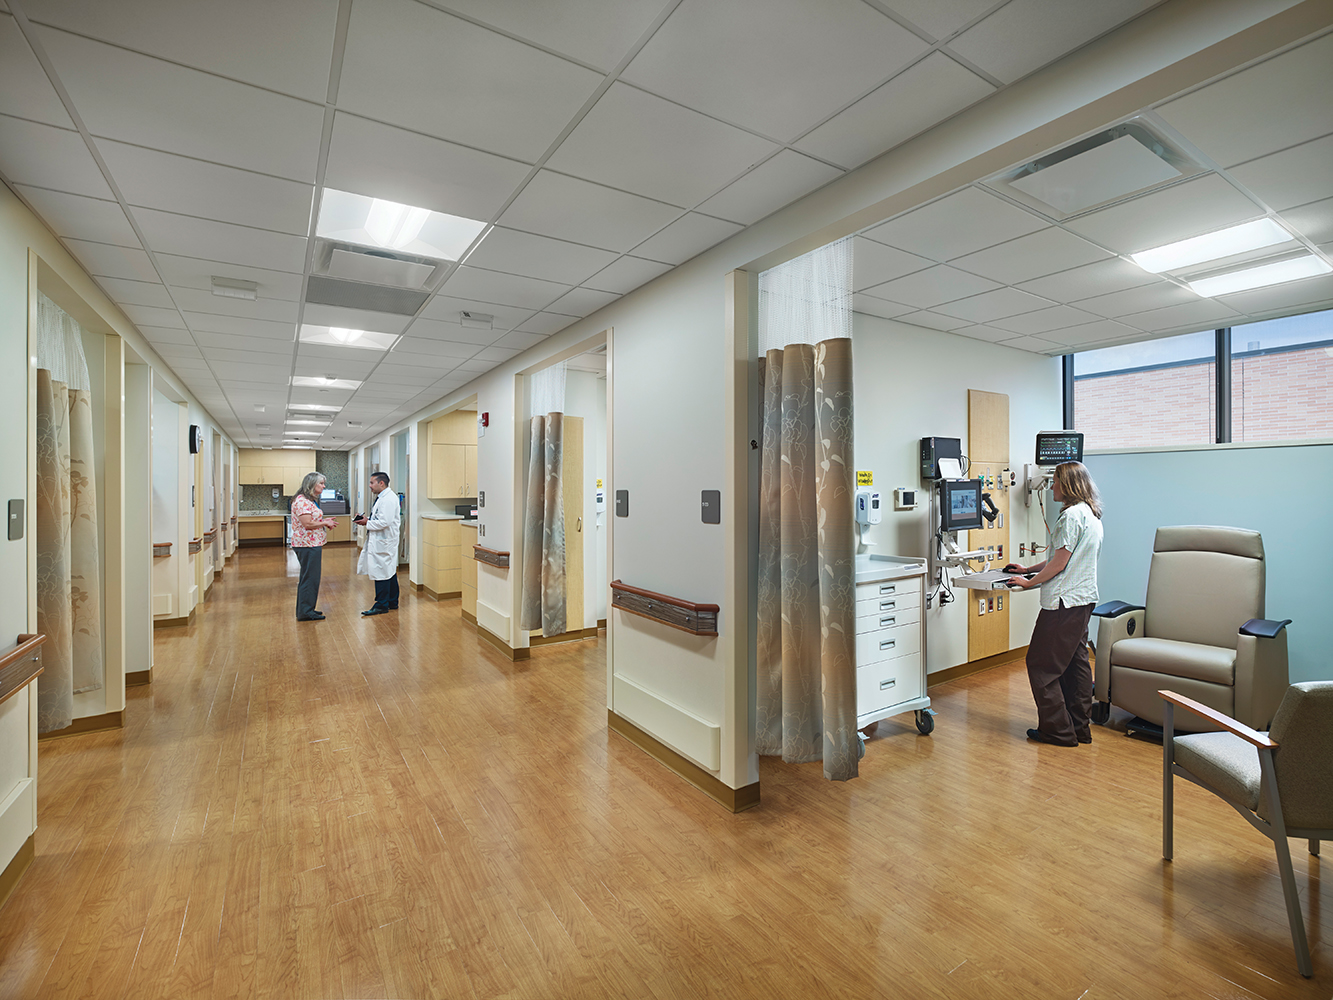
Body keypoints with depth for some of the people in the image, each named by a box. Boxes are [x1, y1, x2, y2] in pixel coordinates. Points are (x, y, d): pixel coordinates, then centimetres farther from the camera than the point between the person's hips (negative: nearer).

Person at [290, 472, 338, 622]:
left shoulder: (310, 500, 17)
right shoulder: (302, 501, -17)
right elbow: (307, 524, -24)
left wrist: (325, 521, 8)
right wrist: (325, 523, -12)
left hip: (312, 544, 11)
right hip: (308, 545, -11)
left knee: (308, 577, 17)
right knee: (309, 577, -4)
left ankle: (304, 609, 26)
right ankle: (306, 612, 3)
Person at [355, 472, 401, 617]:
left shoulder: (388, 499, -17)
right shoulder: (383, 497, 17)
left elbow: (384, 522, -24)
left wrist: (367, 523, -12)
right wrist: (367, 520, 7)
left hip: (383, 544, -11)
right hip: (381, 541, 11)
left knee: (381, 573, -4)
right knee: (390, 572, 15)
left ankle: (381, 605, 3)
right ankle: (392, 603, 23)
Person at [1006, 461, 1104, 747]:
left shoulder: (1072, 514, -17)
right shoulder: (1092, 514, 15)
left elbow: (1059, 564, -17)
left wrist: (1029, 582, -5)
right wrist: (1029, 569, 22)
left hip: (1064, 600, -10)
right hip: (1084, 598, 10)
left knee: (1040, 665, -1)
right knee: (1076, 662, 15)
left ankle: (1057, 730, 6)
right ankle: (1080, 728, 24)